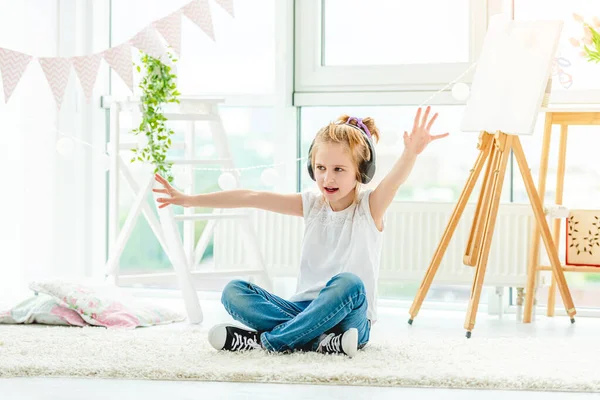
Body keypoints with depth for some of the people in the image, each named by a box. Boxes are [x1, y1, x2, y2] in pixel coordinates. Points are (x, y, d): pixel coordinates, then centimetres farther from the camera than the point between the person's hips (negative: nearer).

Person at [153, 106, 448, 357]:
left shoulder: (370, 206, -4)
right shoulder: (311, 204, 8)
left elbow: (395, 179, -26)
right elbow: (251, 198, 4)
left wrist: (411, 154, -48)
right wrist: (190, 200, 1)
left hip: (348, 318, -4)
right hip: (306, 308, 4)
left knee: (349, 283, -37)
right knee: (234, 292, -14)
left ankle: (268, 339, -26)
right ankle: (317, 341, -30)